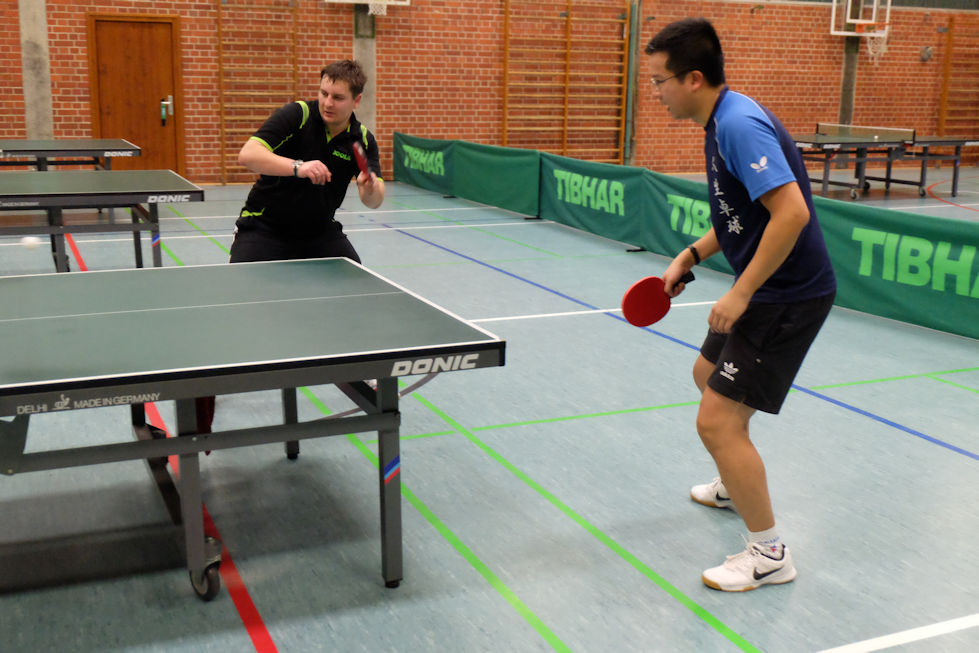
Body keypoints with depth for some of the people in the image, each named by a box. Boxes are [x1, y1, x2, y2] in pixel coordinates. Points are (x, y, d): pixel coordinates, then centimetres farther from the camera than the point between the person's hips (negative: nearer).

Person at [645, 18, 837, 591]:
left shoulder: (739, 123, -22)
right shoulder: (722, 122, 10)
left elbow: (791, 212, -32)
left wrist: (741, 293, -27)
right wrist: (691, 256, 10)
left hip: (789, 295, -11)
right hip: (767, 290, 11)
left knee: (718, 421, -11)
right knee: (708, 374, 29)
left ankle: (770, 553, 4)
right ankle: (735, 486, 51)